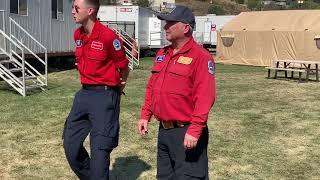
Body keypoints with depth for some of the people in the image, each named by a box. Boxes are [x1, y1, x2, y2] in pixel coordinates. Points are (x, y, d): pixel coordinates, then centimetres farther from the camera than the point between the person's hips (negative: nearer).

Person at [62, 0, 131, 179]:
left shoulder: (108, 36, -18)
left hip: (105, 95, -8)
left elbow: (123, 65, -6)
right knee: (70, 143, 12)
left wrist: (119, 87, 9)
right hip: (84, 93, 8)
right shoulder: (78, 35, 6)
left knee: (99, 149, 0)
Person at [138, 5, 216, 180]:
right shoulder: (162, 54, 11)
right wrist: (145, 116, 13)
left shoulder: (201, 57, -14)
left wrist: (195, 130, -25)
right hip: (163, 130, 8)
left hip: (186, 133, -8)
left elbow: (205, 98, -21)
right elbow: (151, 88, 17)